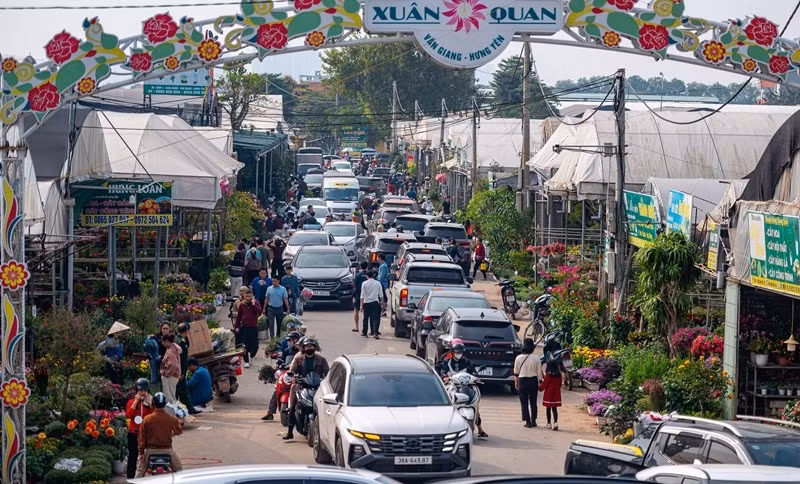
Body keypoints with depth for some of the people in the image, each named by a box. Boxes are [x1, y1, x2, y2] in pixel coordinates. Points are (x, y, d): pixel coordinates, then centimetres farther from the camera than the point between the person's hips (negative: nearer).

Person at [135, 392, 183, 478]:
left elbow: (142, 437, -4)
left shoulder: (147, 419, -7)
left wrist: (141, 452, 3)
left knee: (140, 471, 17)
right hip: (167, 450, 0)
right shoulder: (171, 419, -8)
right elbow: (179, 431, 8)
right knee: (179, 470, 17)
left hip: (151, 450, 0)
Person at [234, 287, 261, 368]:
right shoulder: (242, 305, 4)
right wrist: (236, 327, 8)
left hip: (253, 327, -1)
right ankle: (246, 361, 10)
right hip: (244, 327, 1)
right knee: (245, 345, 0)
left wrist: (253, 304, -20)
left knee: (255, 345, -1)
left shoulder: (256, 303, 0)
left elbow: (259, 312, -15)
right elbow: (238, 316, 10)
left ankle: (250, 355, 28)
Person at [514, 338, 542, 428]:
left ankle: (527, 421, 0)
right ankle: (533, 421, 18)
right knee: (533, 402, 13)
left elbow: (516, 372, 3)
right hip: (533, 381, 1)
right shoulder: (536, 359, -6)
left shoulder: (519, 358, -6)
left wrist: (516, 382, 15)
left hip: (522, 381, -1)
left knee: (524, 403, 4)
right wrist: (540, 383, 8)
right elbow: (539, 372, -2)